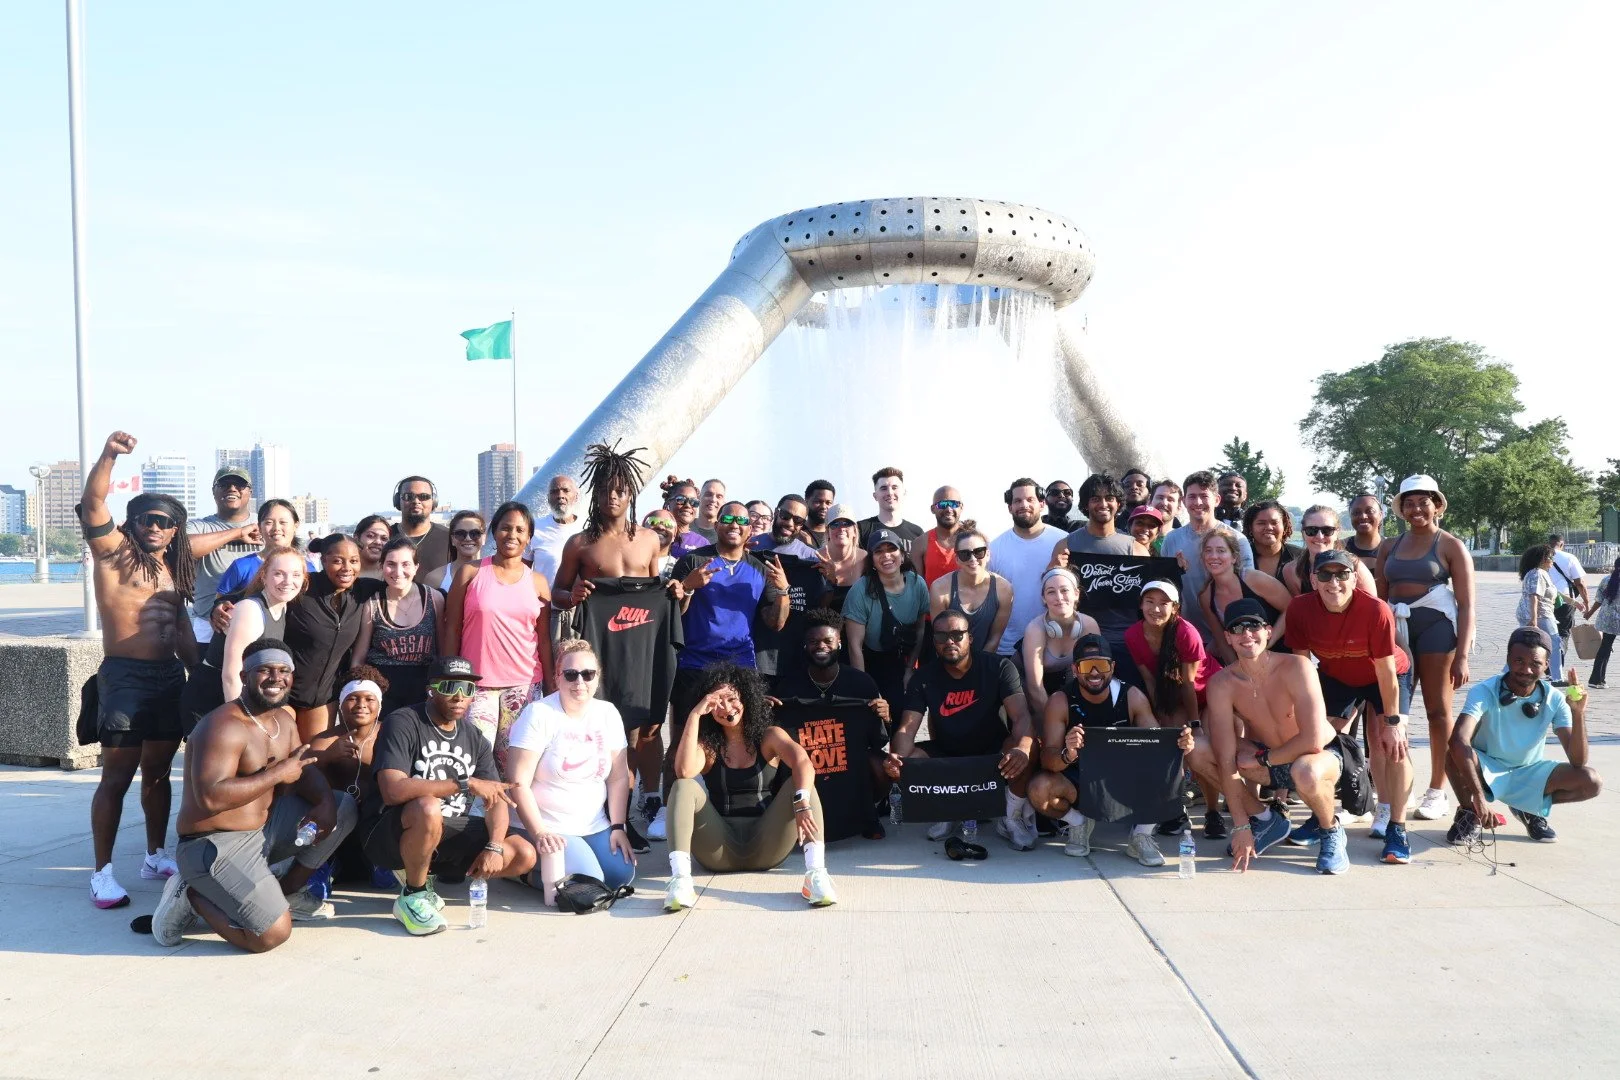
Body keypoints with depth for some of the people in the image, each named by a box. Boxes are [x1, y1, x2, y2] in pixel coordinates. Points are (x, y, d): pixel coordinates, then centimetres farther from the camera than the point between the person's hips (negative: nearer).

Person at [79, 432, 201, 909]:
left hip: (169, 677, 6)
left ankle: (156, 856, 25)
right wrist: (108, 455, -35)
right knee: (117, 776, -4)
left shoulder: (172, 570, 15)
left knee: (157, 771, 14)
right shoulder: (113, 552, -2)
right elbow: (92, 503, -20)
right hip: (124, 675, -6)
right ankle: (103, 872, 3)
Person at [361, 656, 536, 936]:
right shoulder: (402, 724, -13)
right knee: (429, 808, -39)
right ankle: (412, 897, -12)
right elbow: (392, 791, -29)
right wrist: (466, 783, -28)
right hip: (391, 835, -6)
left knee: (524, 855, -8)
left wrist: (494, 847, -16)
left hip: (448, 833, 7)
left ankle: (424, 873, 9)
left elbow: (497, 800, 3)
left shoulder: (475, 738, 7)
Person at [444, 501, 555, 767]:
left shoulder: (537, 582, 9)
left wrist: (551, 687, 6)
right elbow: (451, 629, 4)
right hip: (477, 682, -1)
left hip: (524, 684, 2)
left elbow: (543, 639, 10)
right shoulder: (471, 573, 3)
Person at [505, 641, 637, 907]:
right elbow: (519, 783, -15)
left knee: (622, 875, -14)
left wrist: (617, 827, -2)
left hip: (595, 826, 6)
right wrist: (539, 833, -21)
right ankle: (532, 872, 5)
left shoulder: (608, 713, 3)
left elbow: (619, 777, 5)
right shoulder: (539, 714, -12)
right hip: (549, 829, -6)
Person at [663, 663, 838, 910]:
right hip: (718, 851, 0)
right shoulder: (707, 744, 6)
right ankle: (680, 879, -39)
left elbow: (803, 764, -17)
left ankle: (816, 874, -38)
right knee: (683, 786, -21)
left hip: (765, 847, 0)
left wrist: (802, 803, -38)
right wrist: (694, 715, -16)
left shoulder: (769, 736, 5)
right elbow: (684, 771, -18)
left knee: (800, 784, -21)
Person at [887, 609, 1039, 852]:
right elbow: (907, 727, -18)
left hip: (992, 751, -2)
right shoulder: (924, 678, -8)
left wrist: (1022, 749, -51)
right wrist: (898, 758, -42)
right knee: (906, 763, -26)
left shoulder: (999, 667, -14)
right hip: (945, 754, 2)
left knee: (1026, 747, -33)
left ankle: (1013, 818, -8)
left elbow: (1021, 716, -26)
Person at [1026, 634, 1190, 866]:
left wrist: (1178, 745, -38)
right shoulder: (1060, 701, -15)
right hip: (1077, 781, -1)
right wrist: (1067, 754, -46)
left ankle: (1141, 835, -2)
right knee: (1039, 789, -31)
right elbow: (1047, 759, -22)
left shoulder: (1132, 697, -10)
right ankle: (1078, 823, 3)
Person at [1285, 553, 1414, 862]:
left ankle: (1397, 828, -11)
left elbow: (1386, 670, -27)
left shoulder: (1376, 611, -35)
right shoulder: (1300, 608, -27)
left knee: (1394, 744, -18)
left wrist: (1392, 721, -21)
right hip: (1334, 676, 3)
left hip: (1385, 675, -3)